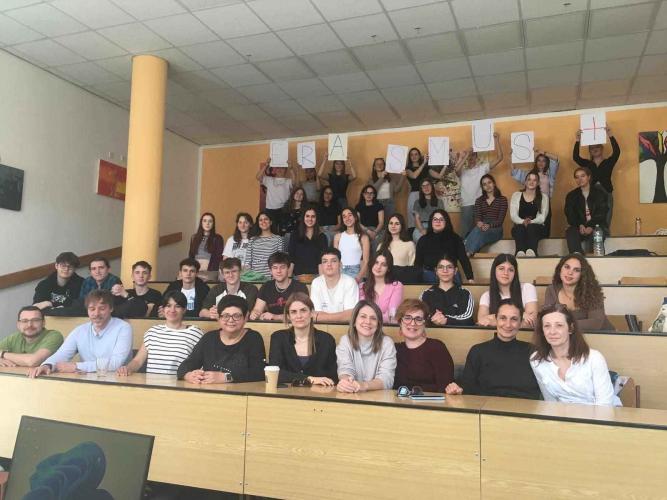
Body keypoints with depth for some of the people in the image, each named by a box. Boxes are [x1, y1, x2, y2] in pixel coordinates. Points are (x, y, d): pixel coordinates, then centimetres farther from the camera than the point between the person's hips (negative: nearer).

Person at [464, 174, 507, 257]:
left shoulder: (502, 199, 9)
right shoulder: (479, 200, 19)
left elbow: (500, 220, -2)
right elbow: (475, 217, 4)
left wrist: (489, 225, -23)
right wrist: (479, 223, -23)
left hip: (496, 229, -2)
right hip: (482, 227, 2)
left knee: (478, 231, -38)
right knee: (476, 230, -38)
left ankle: (468, 253, -57)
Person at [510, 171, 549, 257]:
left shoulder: (543, 197, 14)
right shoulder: (516, 195, 15)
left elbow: (542, 217, 0)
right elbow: (513, 215, 3)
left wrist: (531, 222, -21)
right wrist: (523, 221, -20)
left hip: (537, 228, 0)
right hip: (519, 227, 0)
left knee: (531, 228, -36)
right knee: (520, 228, -36)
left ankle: (531, 252, -65)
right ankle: (520, 253, -63)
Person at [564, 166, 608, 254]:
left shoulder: (599, 194, 11)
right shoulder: (571, 196, 15)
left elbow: (601, 215, 0)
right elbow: (570, 216, 4)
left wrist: (591, 227, -19)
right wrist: (580, 225, -16)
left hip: (597, 227, -1)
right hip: (579, 227, 1)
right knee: (570, 232, -32)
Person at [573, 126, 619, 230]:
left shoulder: (608, 162, 9)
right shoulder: (587, 164, 12)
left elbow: (617, 151, -7)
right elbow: (575, 157, -2)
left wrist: (610, 135, -14)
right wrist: (578, 141, -12)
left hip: (606, 195, -1)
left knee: (605, 224, -1)